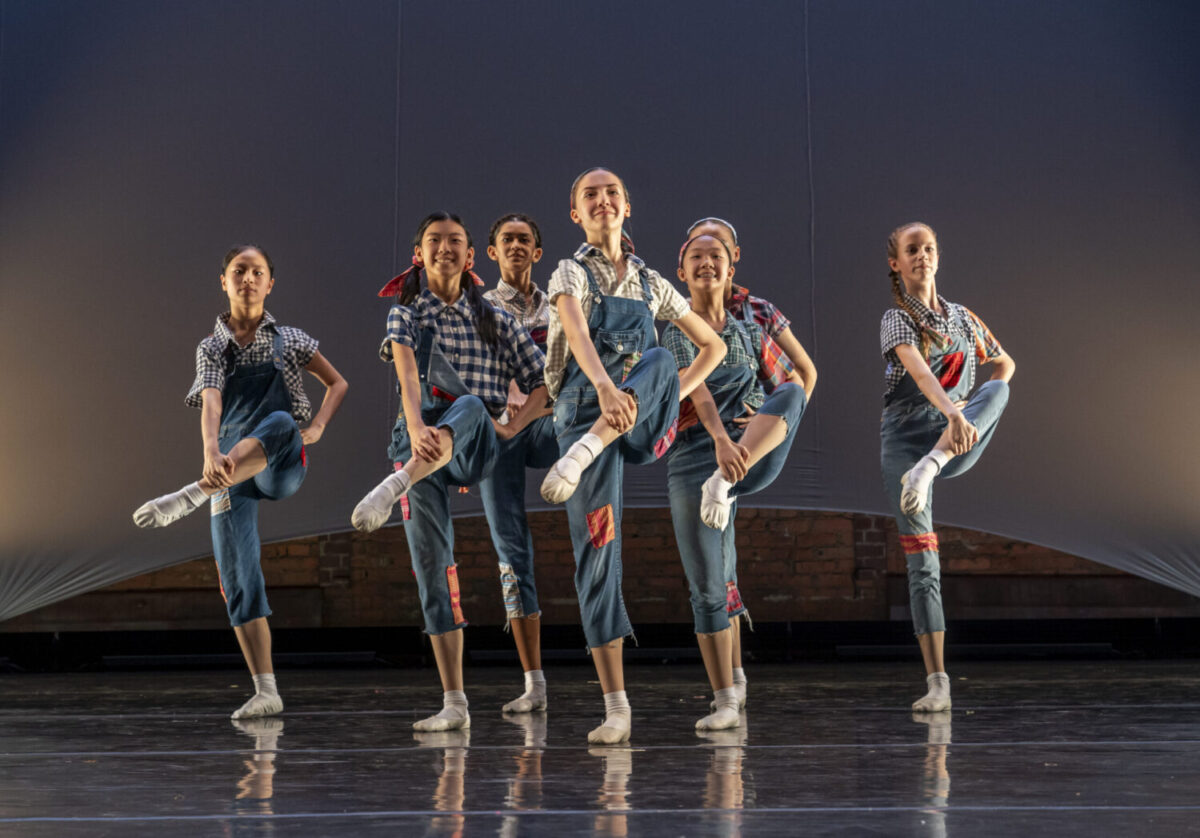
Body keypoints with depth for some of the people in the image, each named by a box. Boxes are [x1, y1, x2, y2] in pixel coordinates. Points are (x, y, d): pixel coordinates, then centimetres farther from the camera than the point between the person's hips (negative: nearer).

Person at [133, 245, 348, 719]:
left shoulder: (288, 340, 10)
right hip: (230, 472, 1)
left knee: (279, 421, -37)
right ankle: (266, 692, -4)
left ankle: (188, 498, -48)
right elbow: (211, 405, -12)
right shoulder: (212, 348, 6)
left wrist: (318, 428, -1)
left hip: (282, 467, -1)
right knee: (237, 578, -8)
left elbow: (337, 383, 19)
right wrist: (211, 453, -33)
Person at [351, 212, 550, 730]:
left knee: (470, 405, -37)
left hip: (478, 446, -1)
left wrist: (513, 427, -8)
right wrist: (416, 427, -30)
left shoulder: (493, 319, 14)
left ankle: (392, 488, -59)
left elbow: (544, 383, 11)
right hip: (423, 444, 1)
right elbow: (408, 375, -11)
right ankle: (454, 703, -3)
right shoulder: (405, 314, 11)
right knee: (431, 566, -6)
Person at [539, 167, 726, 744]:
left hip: (642, 427, 3)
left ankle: (579, 456, -43)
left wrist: (674, 392, 7)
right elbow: (576, 332, -20)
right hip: (587, 412, -3)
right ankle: (616, 707, -11)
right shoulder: (571, 274, 3)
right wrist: (604, 385, -41)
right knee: (597, 551, -12)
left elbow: (712, 345, 26)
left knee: (658, 360, -30)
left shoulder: (651, 284, 18)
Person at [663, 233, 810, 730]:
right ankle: (725, 702, 4)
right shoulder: (672, 333, 3)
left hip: (755, 456, 2)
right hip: (693, 458, -1)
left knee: (790, 390, -28)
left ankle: (724, 484, -42)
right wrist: (721, 439, -32)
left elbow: (797, 381, 18)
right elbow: (695, 387, -15)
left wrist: (781, 422, -5)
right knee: (706, 586, -6)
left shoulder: (749, 332, 16)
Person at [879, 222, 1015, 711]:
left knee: (997, 387, -27)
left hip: (958, 443, 3)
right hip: (906, 436, -3)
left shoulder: (963, 319, 14)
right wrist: (953, 413, -40)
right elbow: (919, 372, -22)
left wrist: (983, 411, 9)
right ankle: (937, 683, -10)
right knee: (921, 558, -10)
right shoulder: (896, 319, -2)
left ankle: (928, 468, -44)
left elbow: (1005, 363, 28)